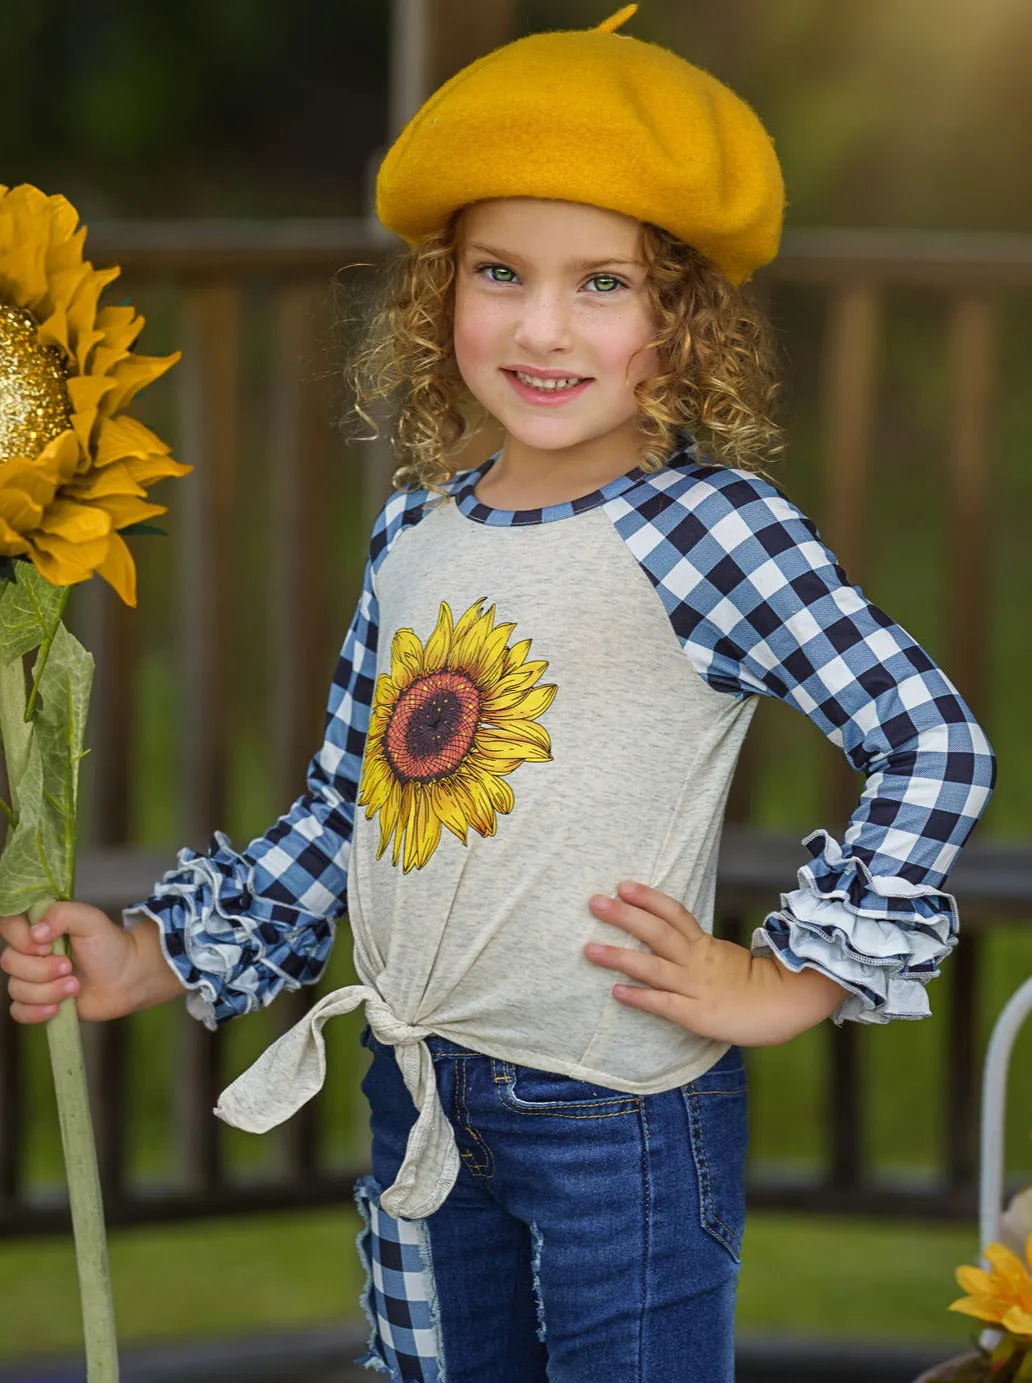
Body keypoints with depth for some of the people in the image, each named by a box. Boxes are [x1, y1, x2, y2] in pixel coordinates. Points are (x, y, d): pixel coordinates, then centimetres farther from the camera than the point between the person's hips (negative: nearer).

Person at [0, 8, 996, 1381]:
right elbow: (340, 808, 12)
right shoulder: (415, 528, 4)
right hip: (417, 1108, 6)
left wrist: (787, 984, -14)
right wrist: (148, 958, 5)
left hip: (621, 1125, -6)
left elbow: (934, 744, -17)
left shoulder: (708, 525, -14)